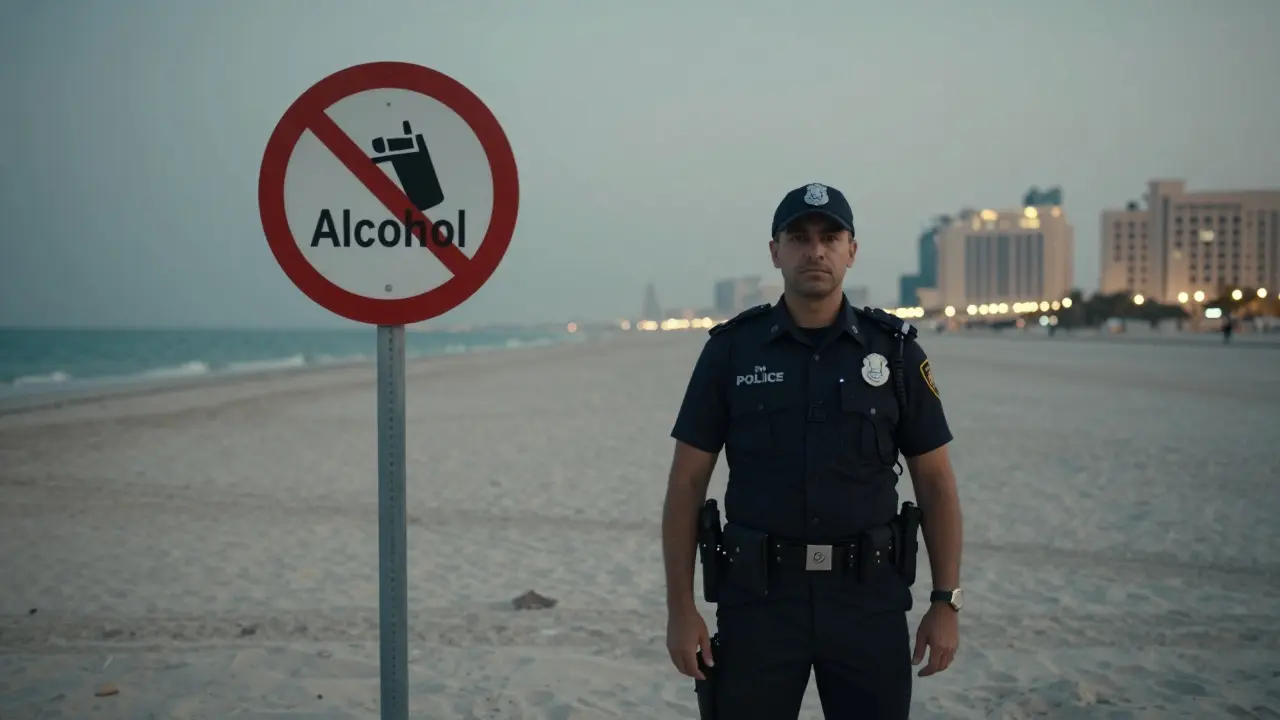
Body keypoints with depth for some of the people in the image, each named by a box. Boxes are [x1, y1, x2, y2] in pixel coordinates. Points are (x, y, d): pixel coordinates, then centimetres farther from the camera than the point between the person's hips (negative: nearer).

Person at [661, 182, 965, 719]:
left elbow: (935, 483, 5)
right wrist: (681, 609, -5)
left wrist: (946, 603, -1)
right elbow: (686, 484, 0)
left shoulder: (894, 352, 1)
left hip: (868, 596, 1)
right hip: (759, 595, 0)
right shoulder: (730, 350, -1)